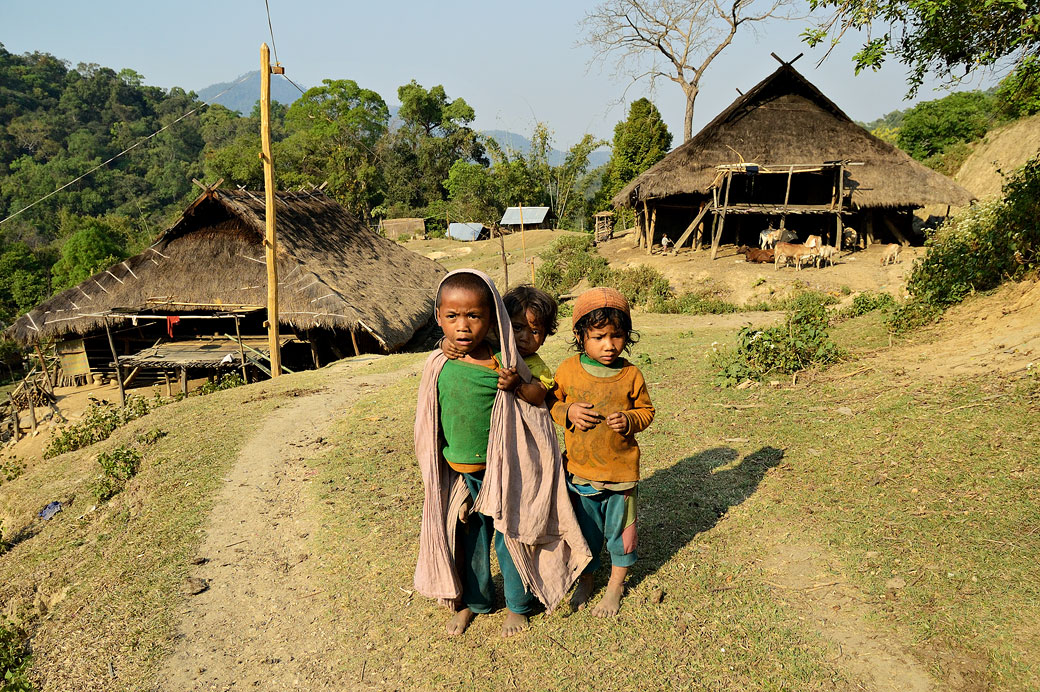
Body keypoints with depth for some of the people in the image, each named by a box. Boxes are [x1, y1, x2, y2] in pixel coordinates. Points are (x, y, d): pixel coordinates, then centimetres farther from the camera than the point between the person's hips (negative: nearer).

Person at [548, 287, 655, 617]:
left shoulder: (631, 375, -8)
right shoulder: (567, 370, -8)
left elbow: (646, 410, 3)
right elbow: (550, 404, 4)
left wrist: (629, 420, -17)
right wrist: (568, 412, -16)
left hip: (621, 470, 0)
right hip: (579, 470, 1)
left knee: (619, 530, 14)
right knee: (584, 530, 16)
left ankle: (616, 585, 38)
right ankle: (585, 580, 41)